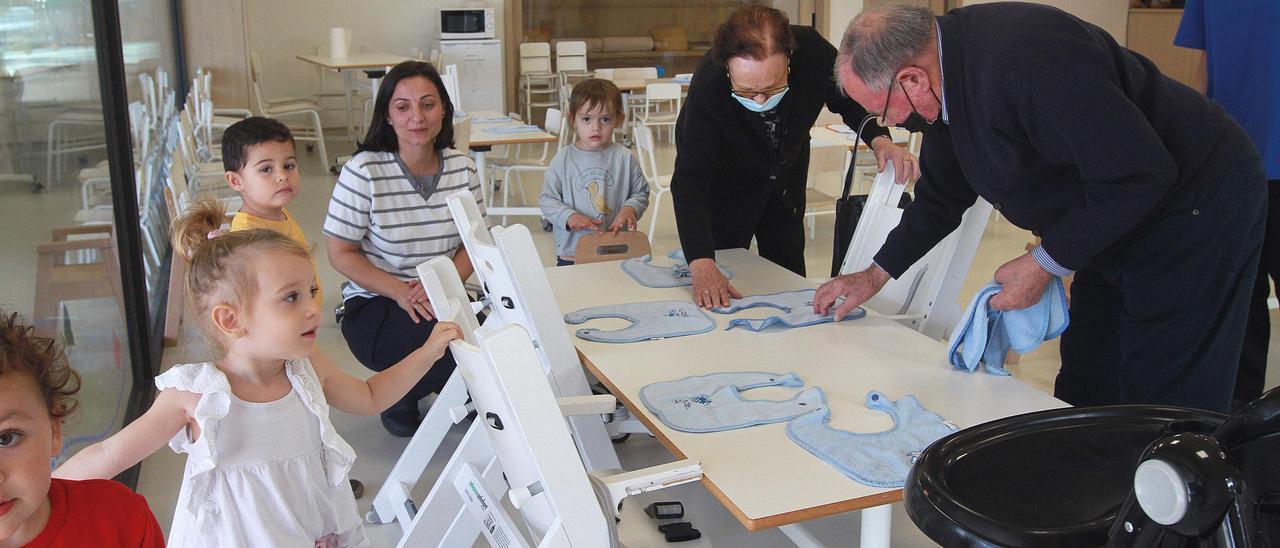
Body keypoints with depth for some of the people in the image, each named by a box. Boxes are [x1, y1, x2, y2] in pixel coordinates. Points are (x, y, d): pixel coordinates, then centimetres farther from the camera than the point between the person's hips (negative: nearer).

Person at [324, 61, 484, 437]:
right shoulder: (364, 171, -11)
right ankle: (401, 393, 2)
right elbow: (341, 253, -8)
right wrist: (400, 292, -21)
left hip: (442, 301, 5)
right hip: (374, 307, -4)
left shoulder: (462, 167, 2)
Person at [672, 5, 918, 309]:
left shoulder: (813, 51, -31)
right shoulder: (707, 87, -39)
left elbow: (850, 100, -10)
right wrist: (701, 264, -53)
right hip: (724, 185, -3)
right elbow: (690, 180, -41)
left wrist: (879, 140, -30)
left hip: (786, 177, 3)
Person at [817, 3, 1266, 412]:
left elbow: (1139, 176, -31)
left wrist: (1045, 264, -22)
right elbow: (942, 195, 14)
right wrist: (876, 275, 15)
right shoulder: (943, 75, -3)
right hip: (1115, 217, 9)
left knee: (1163, 411, -5)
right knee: (1084, 394, 13)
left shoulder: (1023, 58, -34)